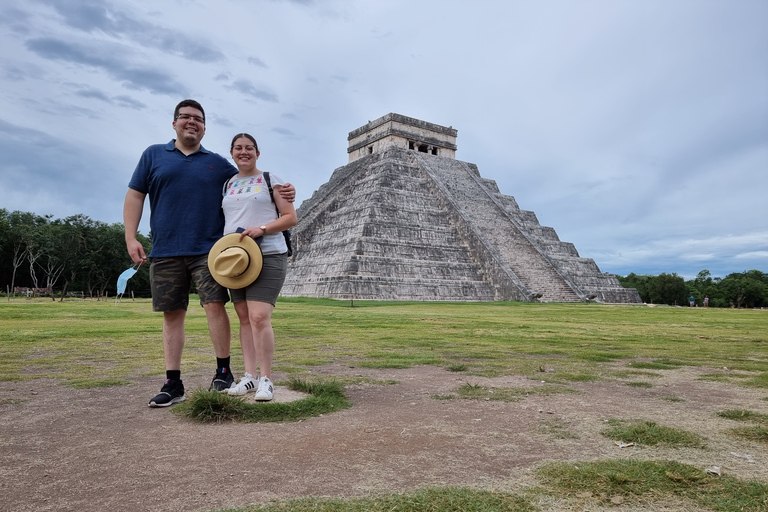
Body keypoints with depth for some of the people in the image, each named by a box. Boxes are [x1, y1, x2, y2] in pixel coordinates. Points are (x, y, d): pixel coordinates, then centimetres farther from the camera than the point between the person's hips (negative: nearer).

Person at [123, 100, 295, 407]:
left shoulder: (218, 163, 13)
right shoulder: (153, 155, 13)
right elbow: (135, 196, 9)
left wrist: (281, 193, -3)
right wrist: (130, 237, -1)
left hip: (208, 250, -1)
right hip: (165, 252, 1)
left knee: (215, 305, -11)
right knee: (172, 314, 4)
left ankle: (223, 372, 4)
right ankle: (173, 384, 11)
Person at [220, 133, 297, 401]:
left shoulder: (270, 180, 5)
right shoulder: (227, 185, 19)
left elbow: (291, 218, 1)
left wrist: (261, 229, -14)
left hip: (267, 256, -5)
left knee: (259, 317, -16)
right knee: (244, 318, 4)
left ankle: (266, 379, -7)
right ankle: (249, 376, 10)